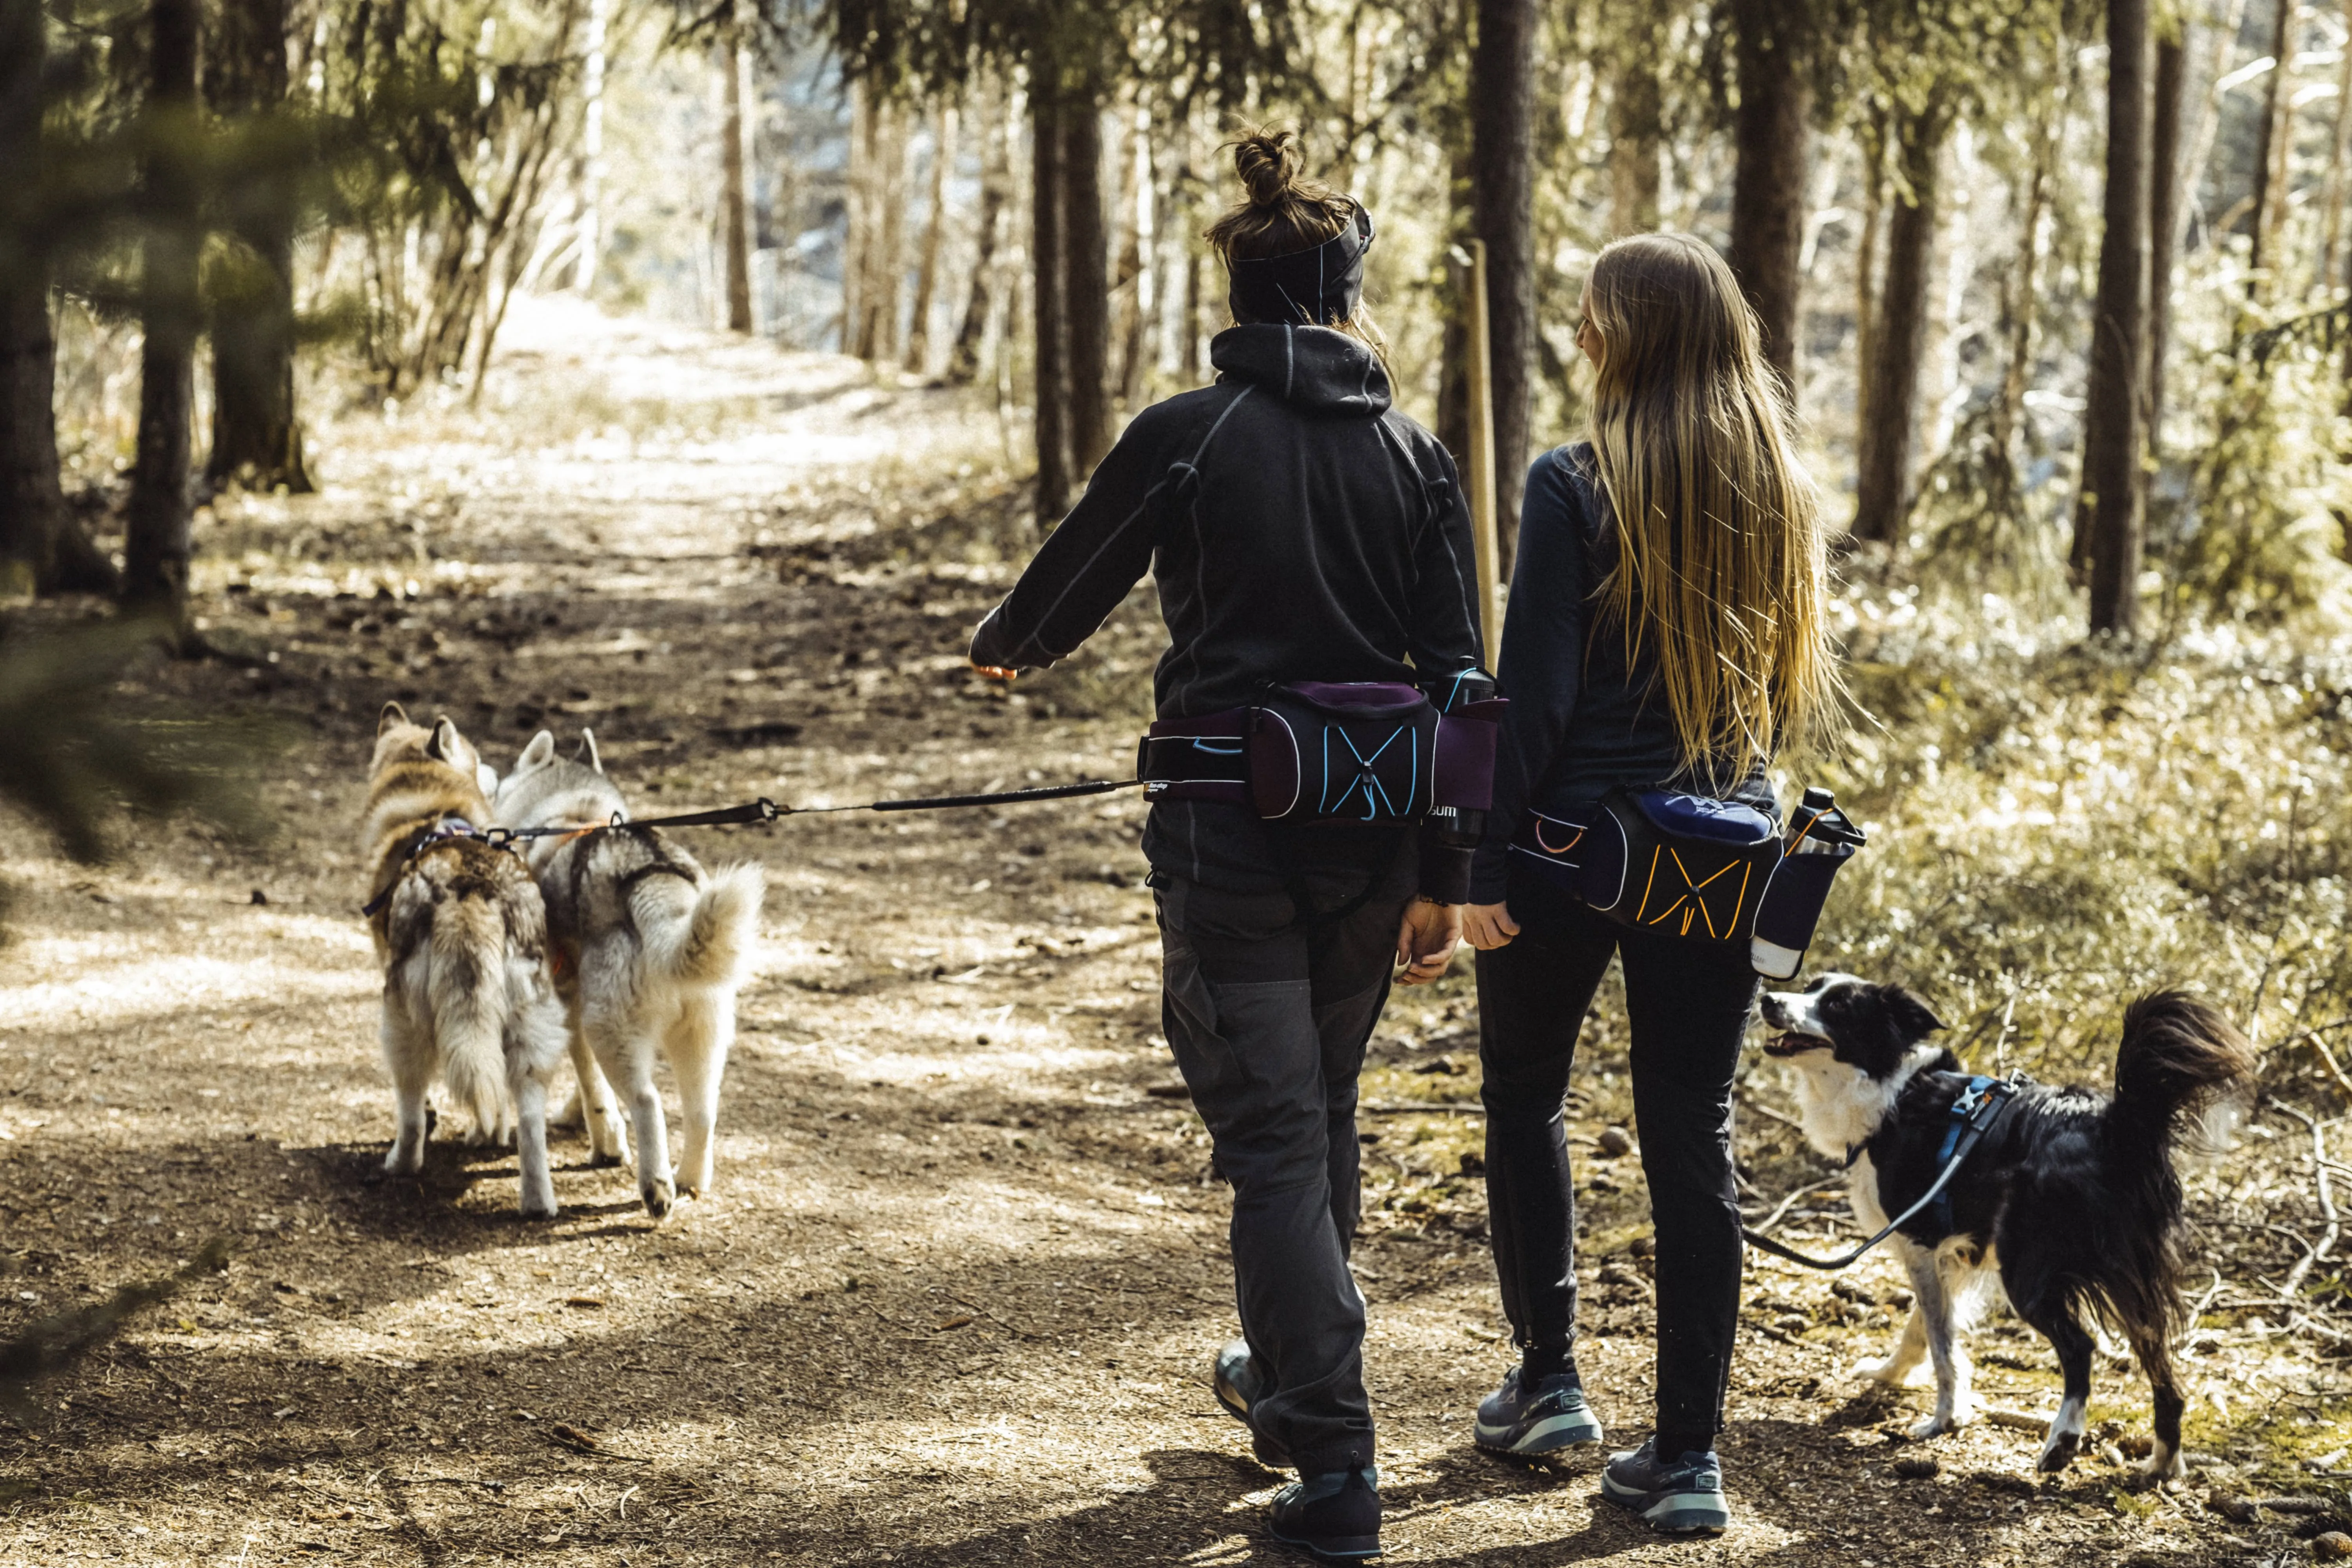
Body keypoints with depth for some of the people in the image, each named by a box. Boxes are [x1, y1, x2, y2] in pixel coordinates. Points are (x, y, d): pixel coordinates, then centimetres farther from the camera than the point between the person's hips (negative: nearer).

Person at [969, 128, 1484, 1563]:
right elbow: (1455, 673, -1)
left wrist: (1005, 647, 31)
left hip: (1229, 835, -4)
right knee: (1324, 1108, 23)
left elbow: (1072, 589, 7)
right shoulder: (1415, 457, 0)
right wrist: (1443, 878, 3)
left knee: (1273, 1137, -1)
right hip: (1372, 838, 4)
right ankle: (1293, 1369, 42)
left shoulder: (1183, 438, -8)